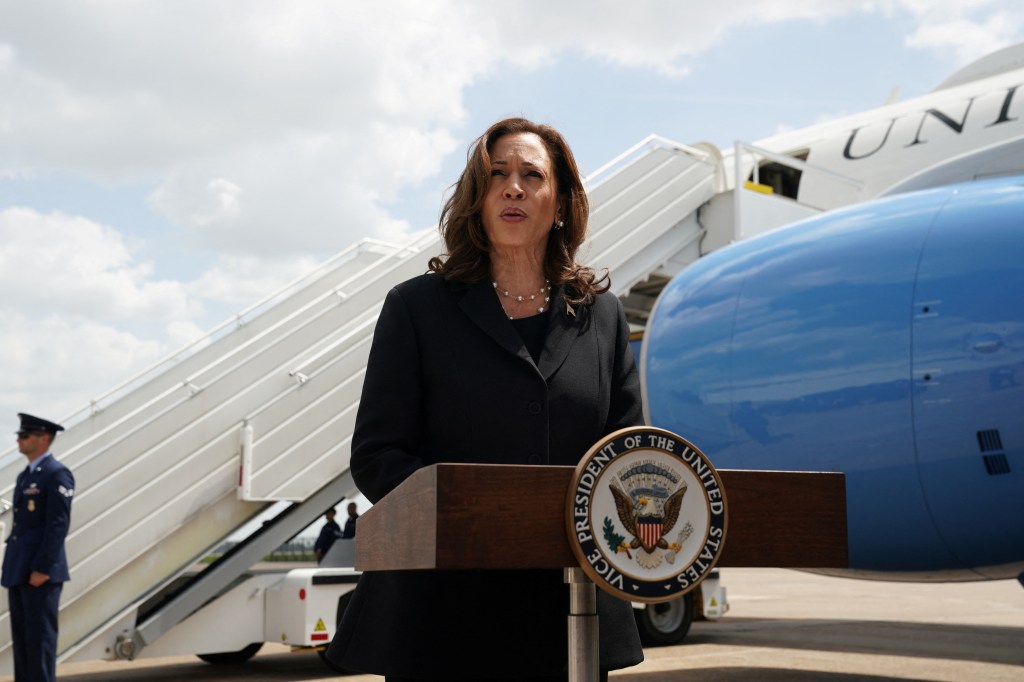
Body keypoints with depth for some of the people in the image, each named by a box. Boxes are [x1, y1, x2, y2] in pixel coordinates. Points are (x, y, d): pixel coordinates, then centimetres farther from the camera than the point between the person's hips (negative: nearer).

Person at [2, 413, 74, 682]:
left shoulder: (57, 474, -11)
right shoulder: (25, 476, 18)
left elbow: (58, 525, -17)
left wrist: (42, 568, -20)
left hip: (40, 572, -9)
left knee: (40, 638, -6)